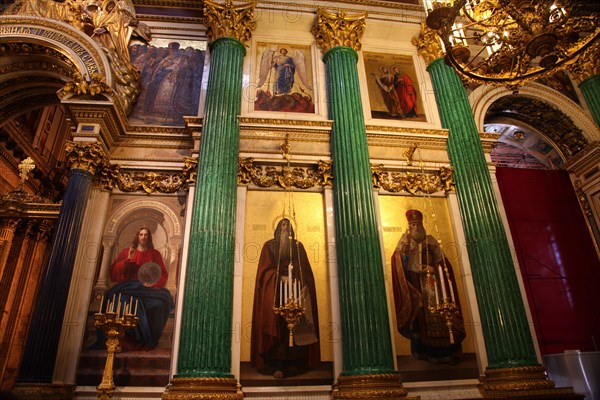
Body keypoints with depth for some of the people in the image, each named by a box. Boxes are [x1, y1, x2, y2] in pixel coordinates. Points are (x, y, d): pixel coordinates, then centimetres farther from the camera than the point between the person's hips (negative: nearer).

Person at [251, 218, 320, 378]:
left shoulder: (298, 246, 13)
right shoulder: (269, 245, 8)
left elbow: (306, 269, 7)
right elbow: (266, 269, -1)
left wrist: (304, 285, -9)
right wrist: (280, 277, -16)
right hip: (275, 291, -2)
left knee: (296, 324, -2)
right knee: (277, 324, -9)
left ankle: (294, 361, 4)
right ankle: (277, 364, -10)